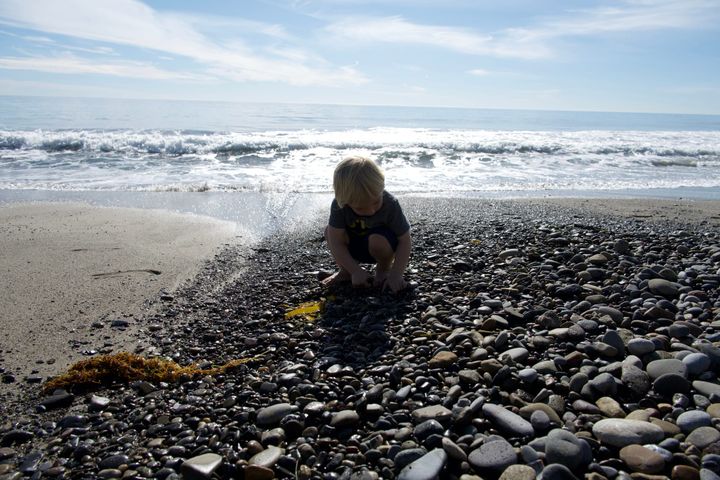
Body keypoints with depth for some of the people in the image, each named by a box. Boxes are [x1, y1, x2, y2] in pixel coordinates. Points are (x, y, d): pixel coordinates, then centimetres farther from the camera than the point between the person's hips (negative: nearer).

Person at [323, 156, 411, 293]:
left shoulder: (390, 204, -30)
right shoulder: (339, 205, -27)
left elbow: (405, 241, -25)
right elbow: (336, 242, -26)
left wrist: (396, 275, -33)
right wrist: (356, 271, -32)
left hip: (380, 247, -3)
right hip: (355, 247, 3)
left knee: (377, 240, -36)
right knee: (330, 231, -21)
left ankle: (384, 269, -2)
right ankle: (346, 271, 0)